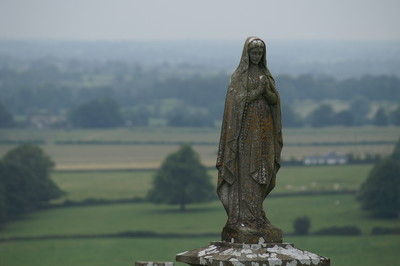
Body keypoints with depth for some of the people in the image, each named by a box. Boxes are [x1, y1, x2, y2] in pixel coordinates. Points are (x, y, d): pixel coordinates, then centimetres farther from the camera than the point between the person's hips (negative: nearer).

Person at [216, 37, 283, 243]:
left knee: (262, 171, 4)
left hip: (264, 128, 6)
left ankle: (255, 215, 10)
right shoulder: (239, 76, -2)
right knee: (246, 171, -8)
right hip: (246, 128, -6)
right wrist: (258, 90, -18)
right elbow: (238, 100, -12)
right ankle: (247, 217, -9)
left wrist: (267, 91, -13)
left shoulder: (266, 75, 13)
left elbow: (275, 101, 6)